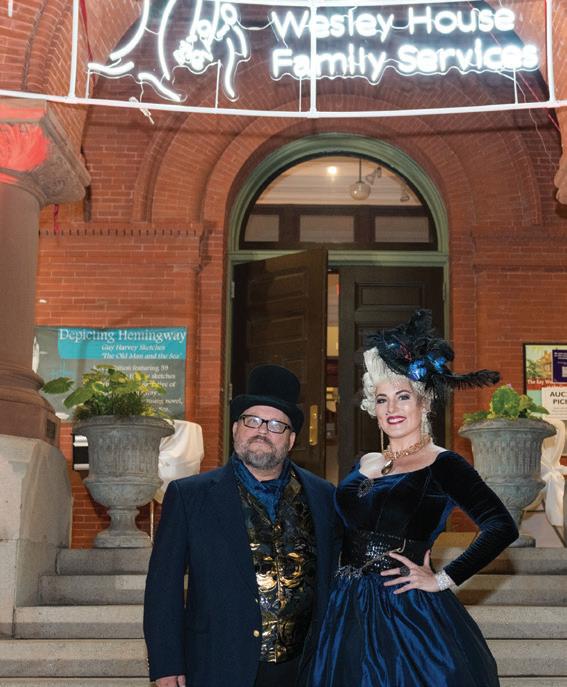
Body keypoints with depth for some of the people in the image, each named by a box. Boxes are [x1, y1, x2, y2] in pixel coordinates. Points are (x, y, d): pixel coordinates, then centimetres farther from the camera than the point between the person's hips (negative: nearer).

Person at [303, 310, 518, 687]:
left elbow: (502, 527, -18)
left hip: (410, 613, -6)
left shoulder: (442, 465, -7)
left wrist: (442, 579, -17)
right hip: (351, 612, 6)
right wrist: (344, 588, 7)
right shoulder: (366, 464, 12)